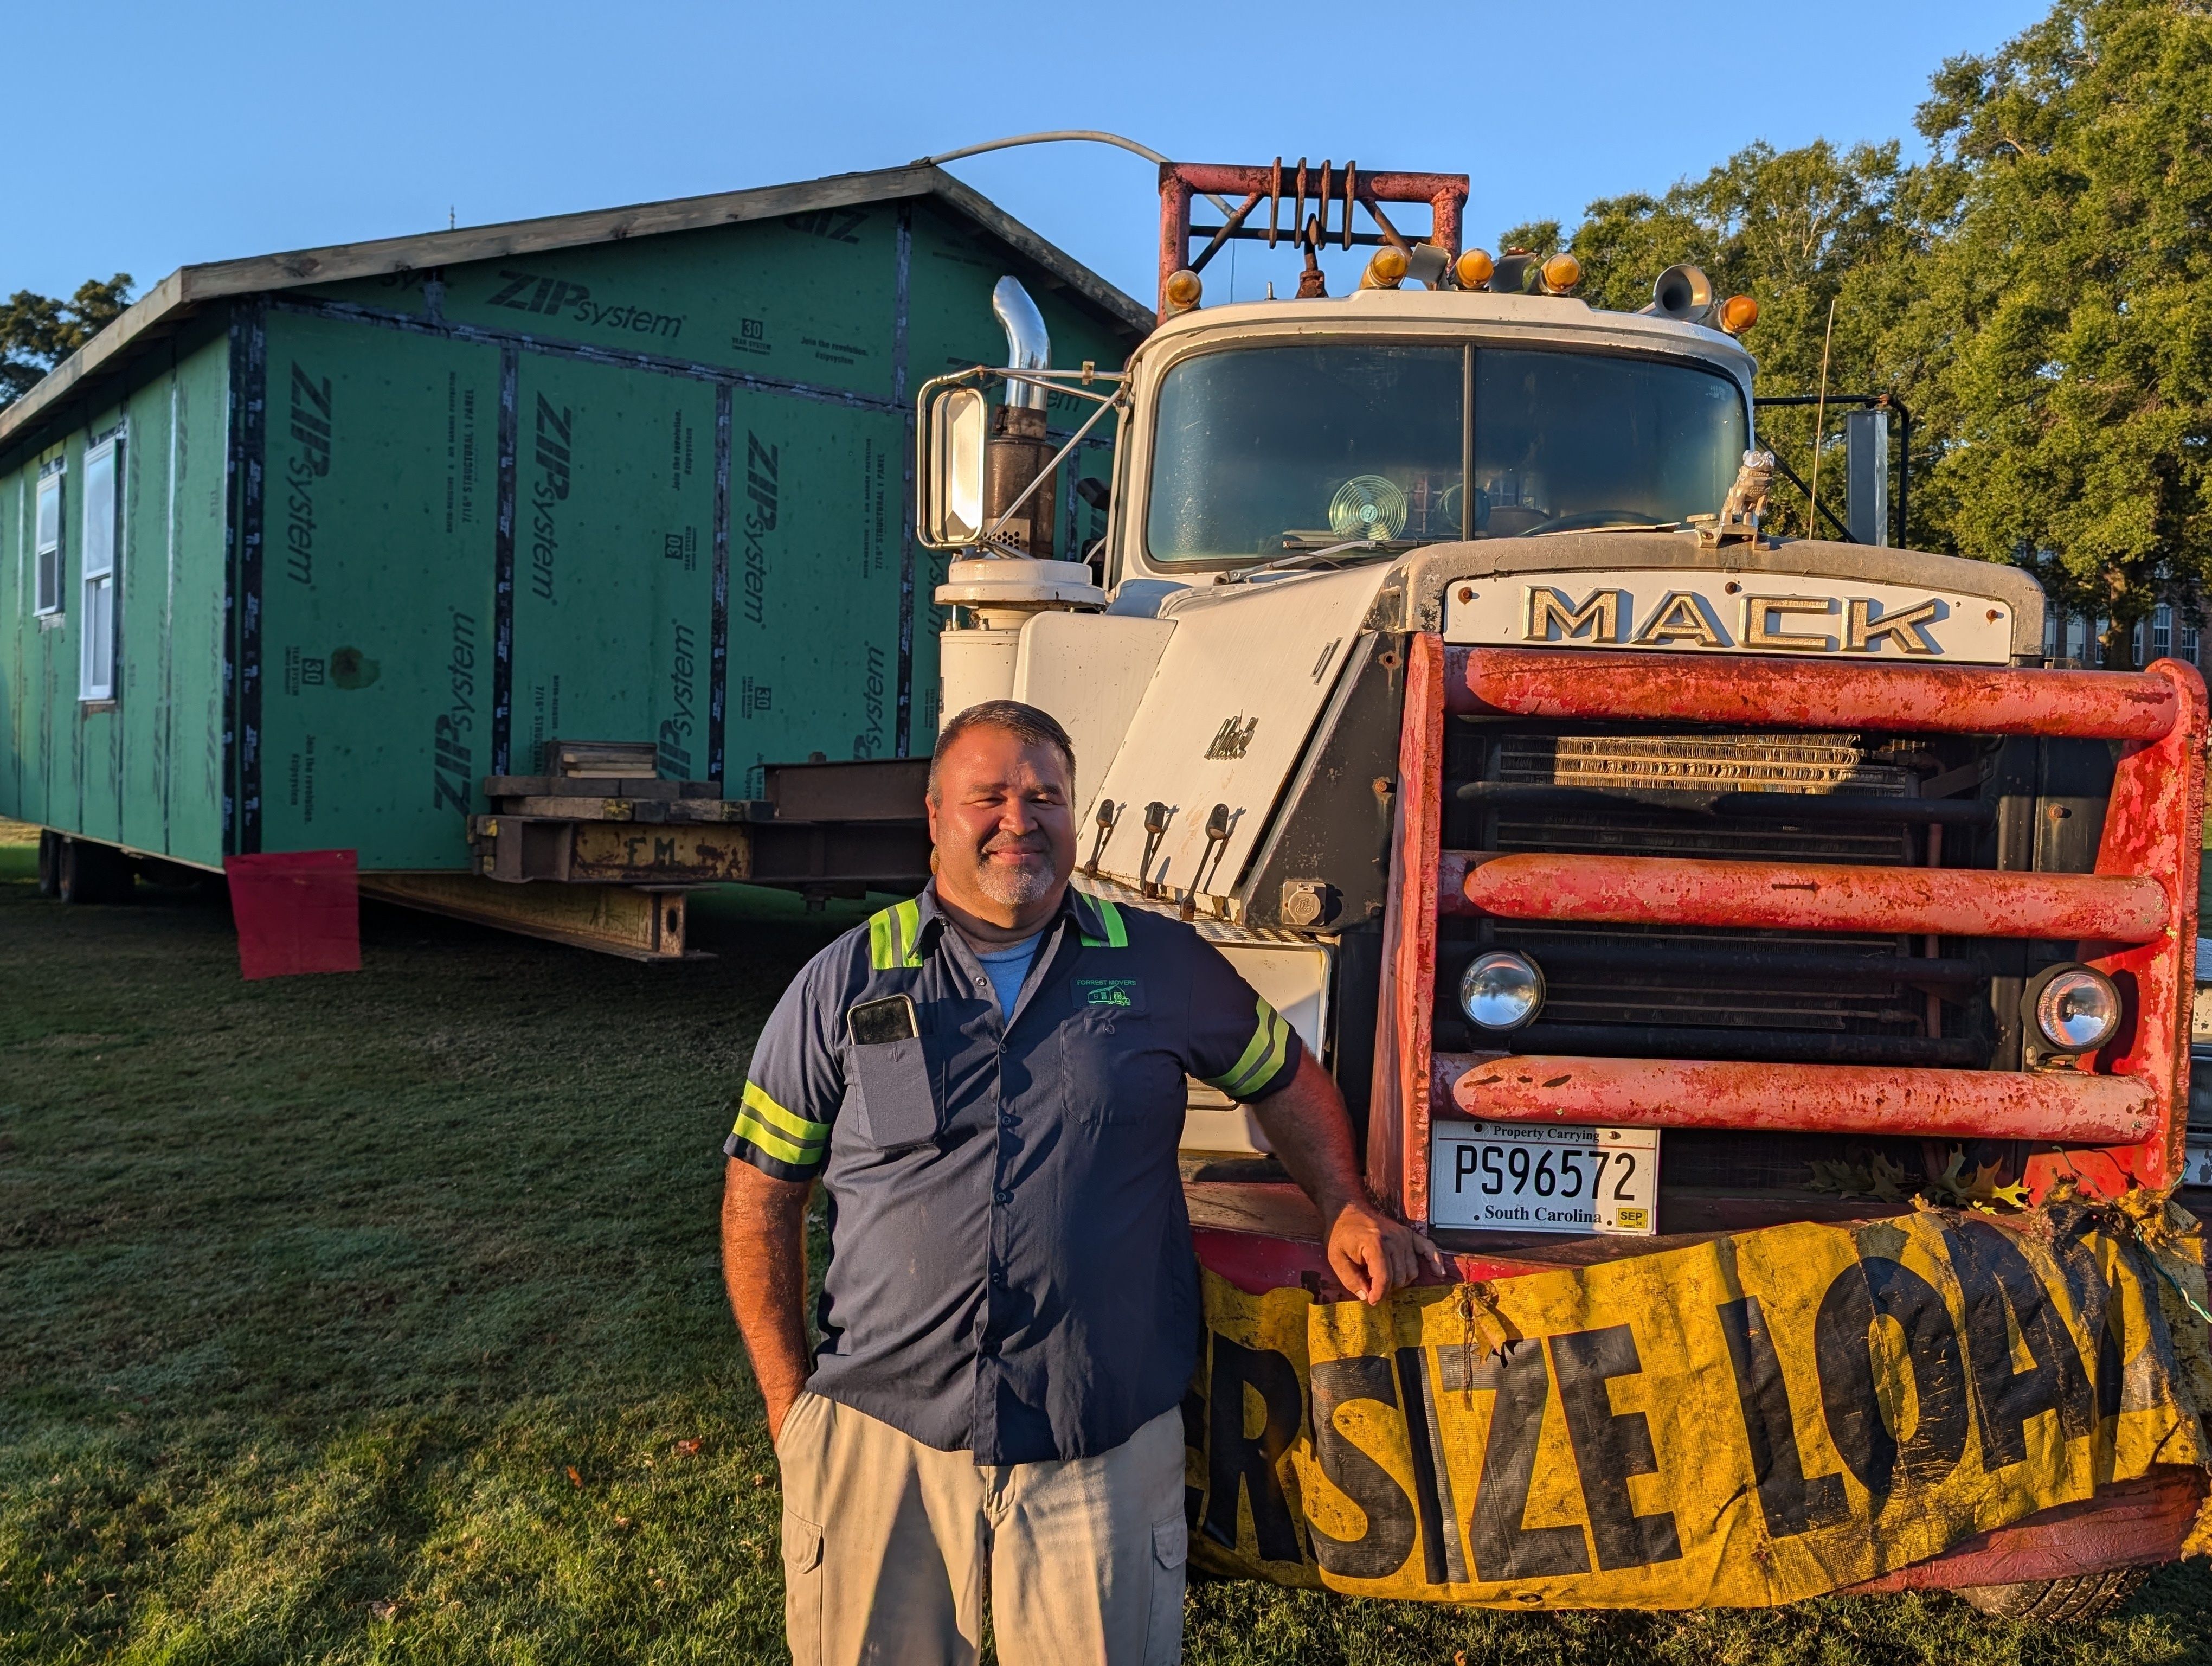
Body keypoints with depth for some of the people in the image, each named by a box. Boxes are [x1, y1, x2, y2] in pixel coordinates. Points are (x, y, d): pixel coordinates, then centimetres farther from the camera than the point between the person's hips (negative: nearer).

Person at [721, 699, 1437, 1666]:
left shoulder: (1161, 965, 3)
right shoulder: (846, 984, 1)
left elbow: (1285, 1079, 18)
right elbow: (760, 1194, 5)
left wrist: (1346, 1209, 8)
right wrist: (789, 1403, 2)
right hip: (881, 1445, 0)